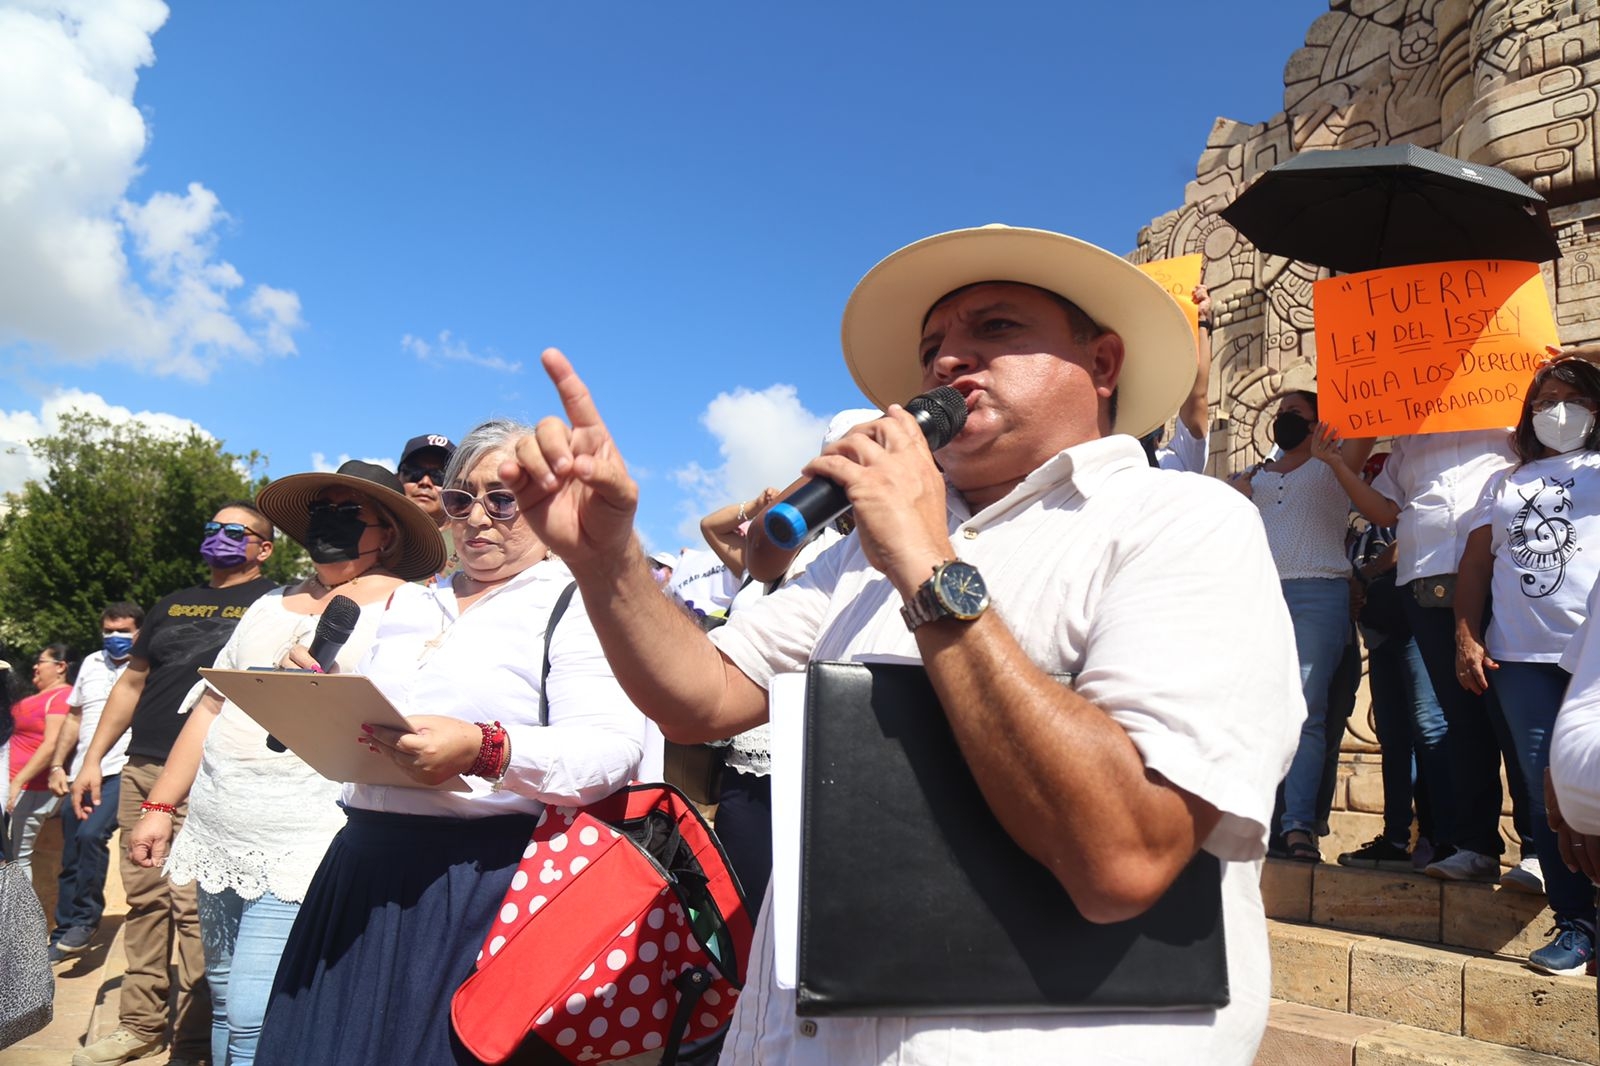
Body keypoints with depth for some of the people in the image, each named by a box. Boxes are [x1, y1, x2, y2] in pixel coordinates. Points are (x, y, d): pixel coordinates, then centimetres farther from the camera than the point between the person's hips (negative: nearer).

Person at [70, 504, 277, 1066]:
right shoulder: (173, 604, 19)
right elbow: (131, 683, 21)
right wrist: (92, 759, 16)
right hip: (141, 770, 6)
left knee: (195, 909, -7)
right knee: (144, 900, 11)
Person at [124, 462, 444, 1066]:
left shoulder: (406, 607, -2)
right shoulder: (271, 606, 17)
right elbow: (211, 708, 19)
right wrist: (161, 807, 17)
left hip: (303, 849, -6)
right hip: (218, 838, 7)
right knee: (225, 1008, 14)